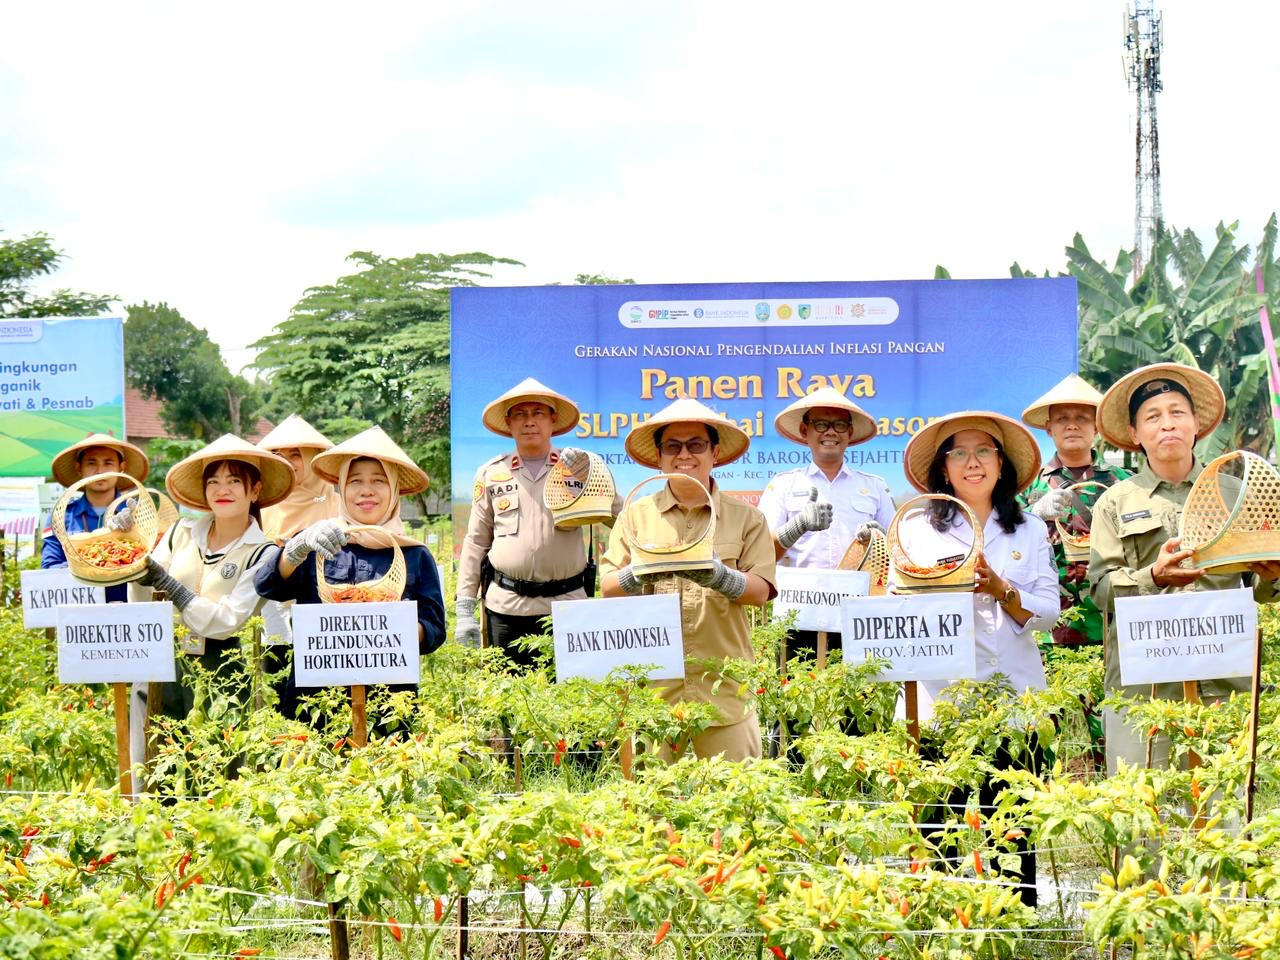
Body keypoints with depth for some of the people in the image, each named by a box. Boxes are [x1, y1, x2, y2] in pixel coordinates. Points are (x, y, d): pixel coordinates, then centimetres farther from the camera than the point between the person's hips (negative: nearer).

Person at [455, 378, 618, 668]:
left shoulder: (580, 467, 8)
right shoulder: (491, 474, 11)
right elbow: (475, 544, 13)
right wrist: (464, 611, 7)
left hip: (566, 604, -1)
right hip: (505, 606, 1)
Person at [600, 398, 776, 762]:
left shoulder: (746, 517, 10)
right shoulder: (637, 514, 11)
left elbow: (761, 591, 1)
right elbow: (607, 586, 7)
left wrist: (721, 577, -17)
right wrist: (639, 575, -14)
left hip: (724, 684, 0)